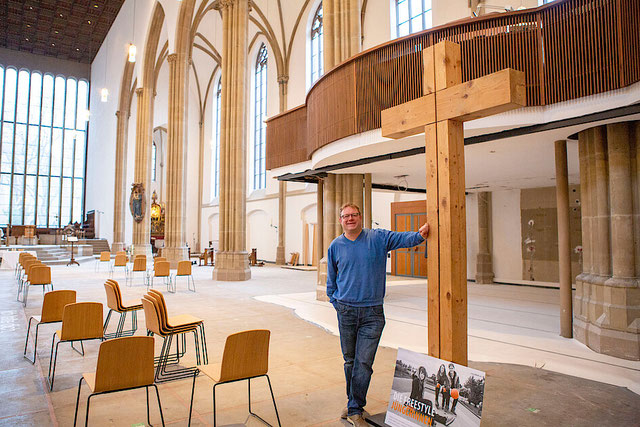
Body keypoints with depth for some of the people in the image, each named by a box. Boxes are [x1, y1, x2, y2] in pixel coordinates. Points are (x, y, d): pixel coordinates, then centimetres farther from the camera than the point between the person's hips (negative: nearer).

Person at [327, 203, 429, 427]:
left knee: (363, 362, -3)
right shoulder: (335, 246, 6)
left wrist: (420, 234, -32)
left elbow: (403, 238, -12)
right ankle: (354, 403, 32)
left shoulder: (378, 238, -1)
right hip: (346, 311, 2)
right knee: (350, 361, 14)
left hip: (372, 313, -2)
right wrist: (335, 303, 10)